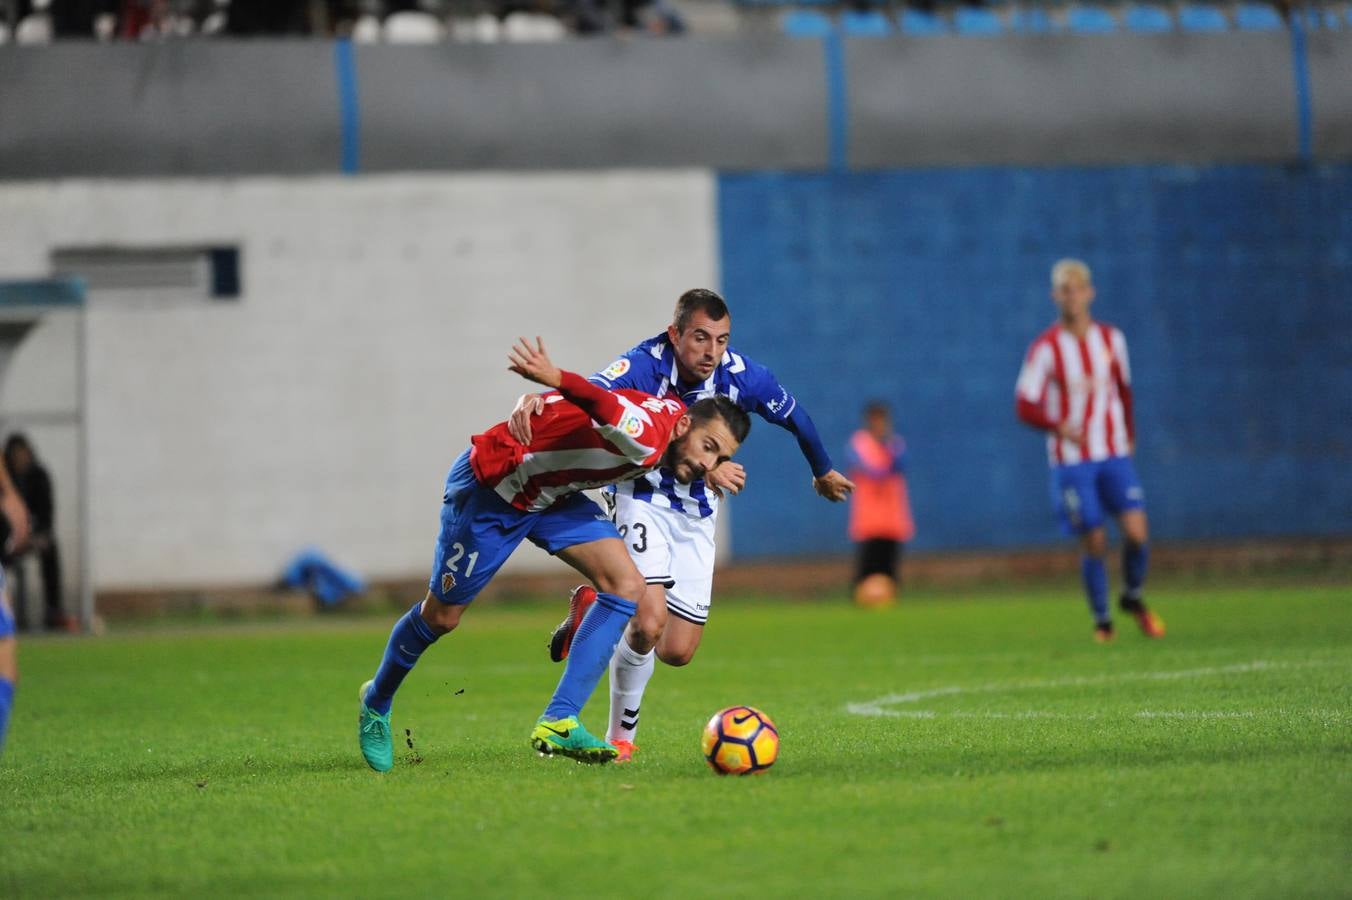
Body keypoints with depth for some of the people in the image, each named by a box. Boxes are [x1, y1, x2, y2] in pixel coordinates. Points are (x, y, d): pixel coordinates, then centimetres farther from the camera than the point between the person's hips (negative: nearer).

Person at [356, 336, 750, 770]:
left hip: (551, 495, 9)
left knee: (626, 586, -11)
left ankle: (558, 723, -10)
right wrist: (556, 378, -70)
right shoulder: (645, 438, -34)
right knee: (441, 617, 8)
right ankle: (376, 704, 37)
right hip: (489, 485, -9)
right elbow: (604, 405, -54)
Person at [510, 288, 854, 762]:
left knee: (678, 652, 0)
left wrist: (823, 471, 24)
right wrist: (537, 397, -63)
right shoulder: (644, 365, -24)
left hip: (697, 512, 4)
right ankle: (621, 736, 0)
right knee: (649, 623, -24)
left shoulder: (743, 376, -13)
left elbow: (795, 418, 7)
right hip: (643, 497, -4)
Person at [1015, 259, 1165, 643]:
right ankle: (1102, 620, 14)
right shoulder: (1046, 348, -6)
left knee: (1136, 532, -10)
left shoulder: (1111, 339, 6)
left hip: (1115, 454, 3)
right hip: (1072, 461, -3)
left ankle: (1134, 597, 17)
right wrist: (1058, 426, -24)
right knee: (1094, 543, -5)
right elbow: (1025, 404, -8)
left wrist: (1129, 435, 18)